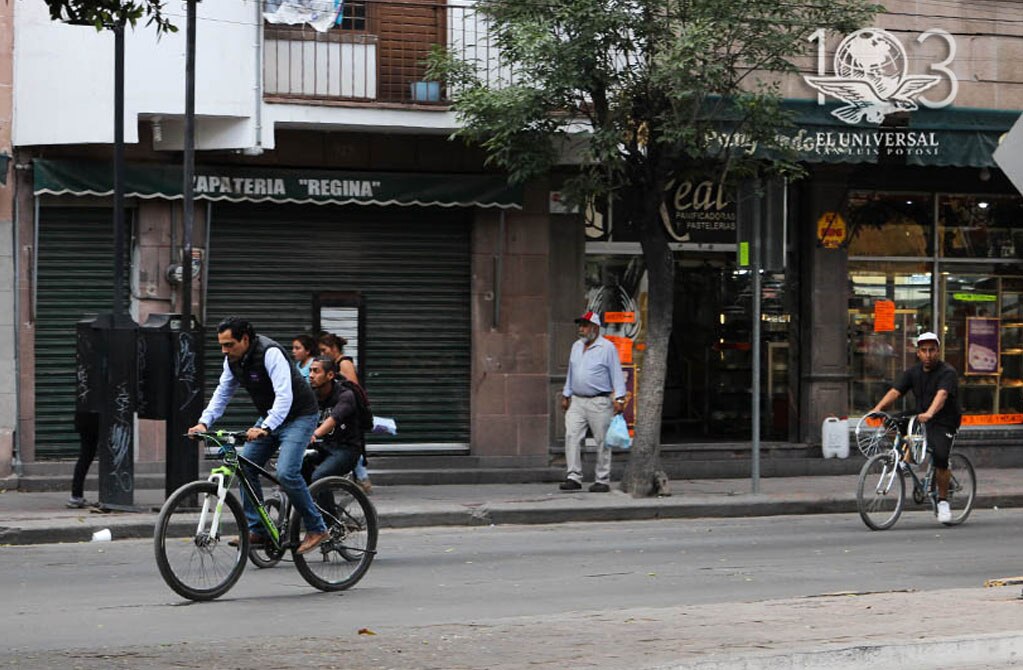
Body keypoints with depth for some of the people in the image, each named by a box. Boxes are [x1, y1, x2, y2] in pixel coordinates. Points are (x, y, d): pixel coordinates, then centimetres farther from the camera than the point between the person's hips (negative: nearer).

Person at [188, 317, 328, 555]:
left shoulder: (270, 353, -28)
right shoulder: (233, 360, -2)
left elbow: (284, 396, -36)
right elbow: (223, 393, 6)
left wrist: (265, 428, -48)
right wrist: (204, 423, -9)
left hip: (298, 416, -9)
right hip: (269, 417, 9)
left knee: (286, 473, -23)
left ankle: (316, 528, -10)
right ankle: (257, 531, 4)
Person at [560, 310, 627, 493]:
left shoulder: (607, 347, -4)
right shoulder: (576, 347, 16)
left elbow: (616, 374, -6)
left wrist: (619, 398, -13)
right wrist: (566, 395, 21)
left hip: (599, 402, -6)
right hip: (577, 401, 6)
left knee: (602, 441, -2)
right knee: (572, 437, -7)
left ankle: (602, 481, 3)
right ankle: (574, 477, -6)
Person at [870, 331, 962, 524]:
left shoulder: (948, 372, -12)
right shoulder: (913, 372, 6)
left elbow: (942, 395, -30)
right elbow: (895, 391, -5)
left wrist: (929, 413, -49)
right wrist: (878, 408, -23)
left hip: (943, 423, -7)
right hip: (920, 420, 7)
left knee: (940, 458, -24)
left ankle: (943, 501, -8)